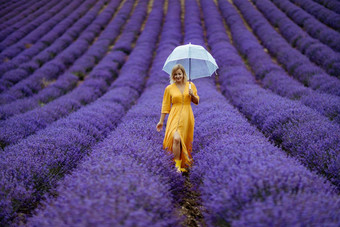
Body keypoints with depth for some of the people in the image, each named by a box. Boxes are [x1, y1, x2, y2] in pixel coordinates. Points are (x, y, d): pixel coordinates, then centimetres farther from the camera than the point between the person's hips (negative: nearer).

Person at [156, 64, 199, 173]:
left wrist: (192, 95, -8)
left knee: (185, 141, 8)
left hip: (187, 117, 3)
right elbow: (165, 106, 5)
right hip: (175, 117, -3)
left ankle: (184, 163, 28)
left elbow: (196, 102, 14)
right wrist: (161, 121, 4)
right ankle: (177, 165, -16)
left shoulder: (191, 85, 8)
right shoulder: (169, 88, 2)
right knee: (176, 139, -23)